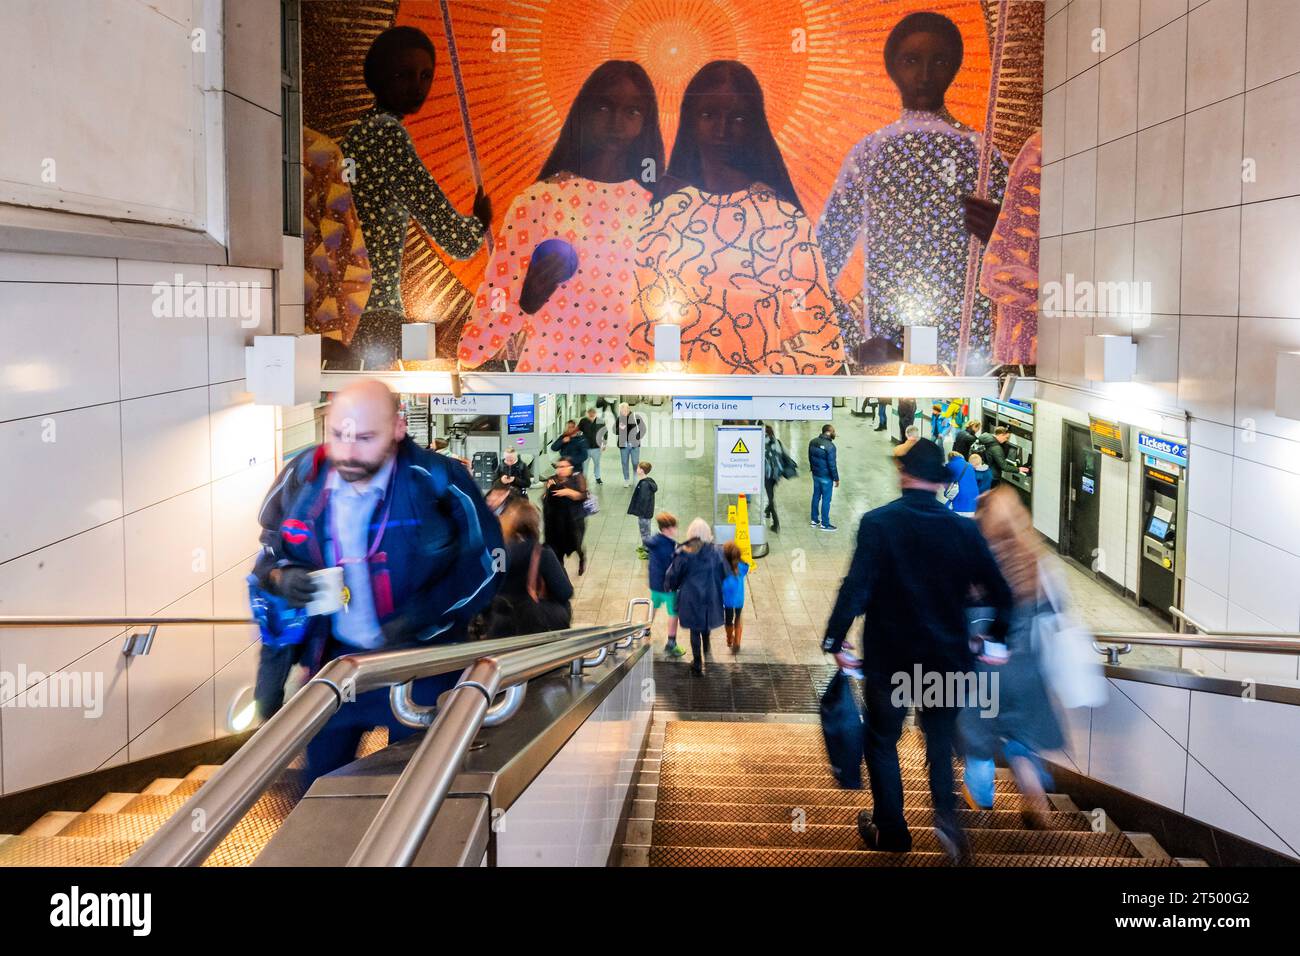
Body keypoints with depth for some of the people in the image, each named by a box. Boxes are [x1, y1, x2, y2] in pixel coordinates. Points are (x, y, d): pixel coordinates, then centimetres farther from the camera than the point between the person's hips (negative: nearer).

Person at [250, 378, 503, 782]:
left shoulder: (438, 481, -20)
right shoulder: (301, 477, -8)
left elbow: (484, 563, -13)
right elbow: (269, 552, 7)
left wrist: (417, 620, -23)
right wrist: (282, 577, -17)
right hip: (333, 658, 4)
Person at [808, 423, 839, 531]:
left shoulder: (813, 442, -1)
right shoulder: (830, 446, -25)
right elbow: (832, 464, -21)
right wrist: (836, 478, -11)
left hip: (815, 474, 7)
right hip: (826, 477, -7)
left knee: (816, 496, 18)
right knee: (826, 499, 4)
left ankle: (814, 520, 29)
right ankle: (824, 524, 12)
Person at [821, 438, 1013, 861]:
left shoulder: (878, 522, -13)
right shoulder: (963, 529, -4)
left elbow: (856, 586, -19)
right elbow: (999, 592, -1)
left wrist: (834, 640, -11)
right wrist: (995, 637, 14)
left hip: (888, 656, -2)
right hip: (946, 656, 3)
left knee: (882, 739, 16)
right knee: (941, 738, 19)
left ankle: (890, 830, 22)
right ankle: (945, 811, -4)